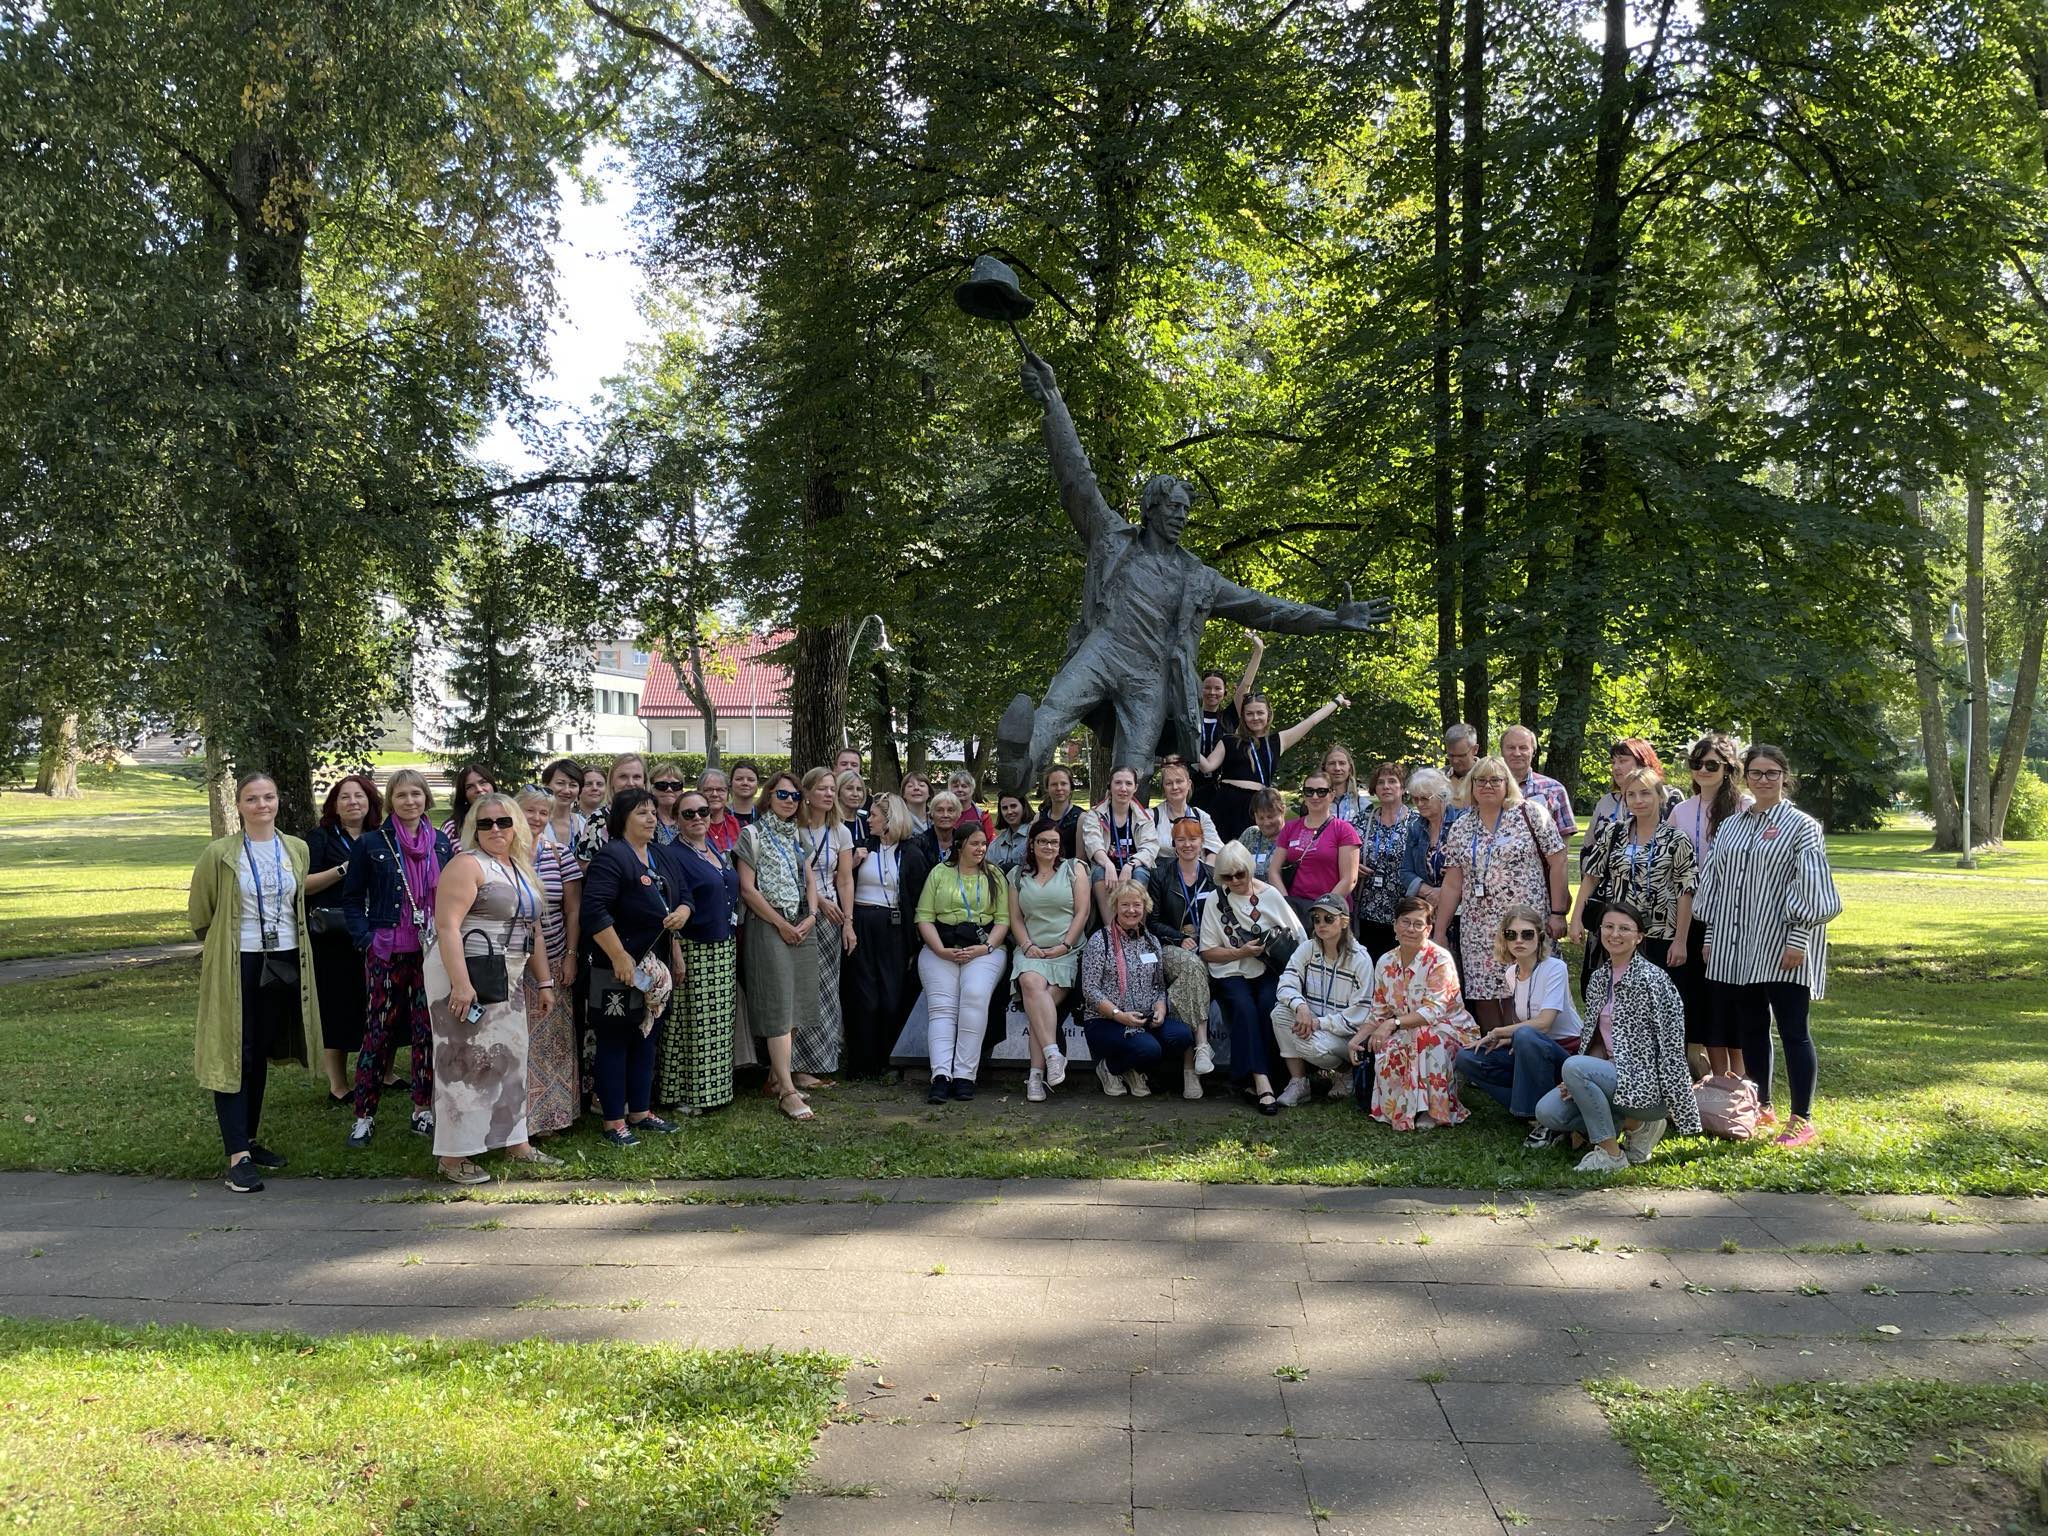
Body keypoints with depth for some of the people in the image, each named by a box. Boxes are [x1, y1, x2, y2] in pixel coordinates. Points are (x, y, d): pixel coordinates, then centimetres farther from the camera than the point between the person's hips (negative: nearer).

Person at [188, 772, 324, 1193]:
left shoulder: (296, 850, 4)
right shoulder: (220, 853, -7)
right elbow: (199, 911, 4)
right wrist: (221, 944, 12)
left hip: (285, 963, 4)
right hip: (238, 966, -4)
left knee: (261, 1054, 14)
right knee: (235, 1056, -4)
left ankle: (249, 1139, 26)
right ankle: (238, 1155, -5)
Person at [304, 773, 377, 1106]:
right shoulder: (321, 838, 0)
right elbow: (304, 884, -10)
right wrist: (344, 869, -18)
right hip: (332, 939, -4)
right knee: (336, 1008, 1)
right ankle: (338, 1086, 9)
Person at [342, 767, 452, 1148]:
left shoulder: (442, 843, 8)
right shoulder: (371, 845, -1)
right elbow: (352, 898, 3)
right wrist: (366, 938, -8)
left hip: (432, 951, 3)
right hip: (386, 952, -3)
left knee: (428, 1027, 5)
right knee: (379, 1030, 0)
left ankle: (423, 1108, 16)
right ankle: (364, 1115, 8)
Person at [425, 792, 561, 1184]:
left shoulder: (522, 869, 14)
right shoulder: (467, 865, -10)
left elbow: (532, 930, 20)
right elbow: (447, 925, -19)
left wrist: (544, 982, 18)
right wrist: (460, 983, -25)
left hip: (506, 980, 8)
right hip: (463, 977, -8)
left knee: (509, 1059, 12)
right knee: (464, 1061, -4)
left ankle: (516, 1143, 22)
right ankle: (453, 1156, 3)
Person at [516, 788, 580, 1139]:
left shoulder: (560, 853, 3)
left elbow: (573, 910, 6)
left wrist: (571, 956, 0)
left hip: (552, 963, 2)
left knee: (549, 1042, 7)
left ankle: (548, 1114, 18)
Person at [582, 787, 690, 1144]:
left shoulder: (664, 855, 11)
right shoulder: (610, 856, -15)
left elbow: (684, 893, 20)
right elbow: (594, 910, -23)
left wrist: (683, 911, -4)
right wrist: (620, 957, -25)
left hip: (658, 966, 8)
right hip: (620, 966, -8)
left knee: (647, 1039, 15)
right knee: (615, 1042, 2)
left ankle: (641, 1111, 27)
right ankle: (614, 1121, 10)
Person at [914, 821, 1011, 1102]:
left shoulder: (994, 876, 15)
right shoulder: (939, 873, 13)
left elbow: (1003, 919, 7)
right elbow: (924, 917, 5)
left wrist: (985, 948, -10)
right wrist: (942, 950, -9)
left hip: (984, 948, -1)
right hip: (940, 949, 1)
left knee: (975, 996, -28)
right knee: (941, 1006, -20)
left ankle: (965, 1075, -27)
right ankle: (941, 1076, -29)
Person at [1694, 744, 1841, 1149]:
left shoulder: (1802, 826, -3)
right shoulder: (1730, 826, 14)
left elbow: (1811, 888, -9)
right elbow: (1715, 883, 16)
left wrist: (1798, 939, -15)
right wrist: (1709, 935, 12)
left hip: (1782, 948, -6)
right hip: (1738, 945, 6)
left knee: (1793, 1031, -4)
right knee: (1750, 1028, 12)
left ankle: (1802, 1119, 3)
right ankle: (1761, 1106, 25)